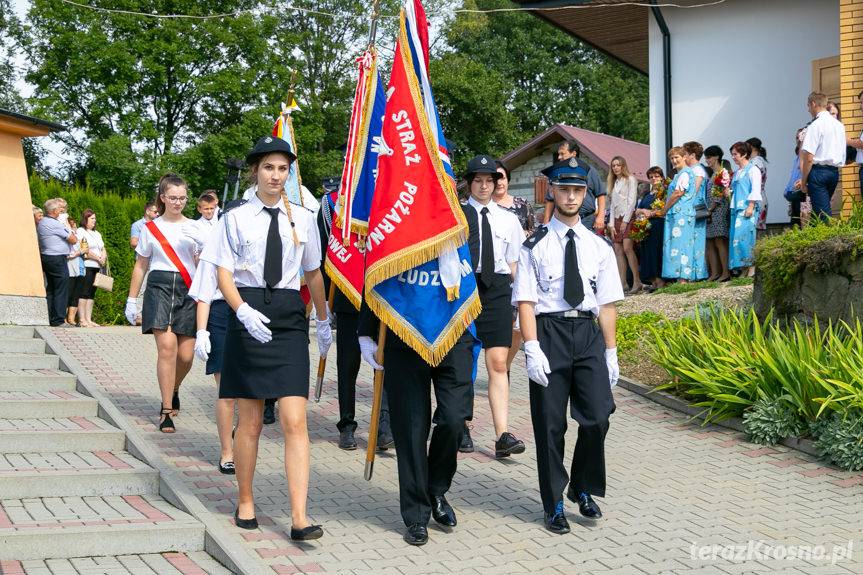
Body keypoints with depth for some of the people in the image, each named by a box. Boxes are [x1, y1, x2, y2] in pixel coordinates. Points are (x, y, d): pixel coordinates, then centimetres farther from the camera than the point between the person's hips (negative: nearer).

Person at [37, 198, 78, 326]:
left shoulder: (41, 222, 12)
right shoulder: (55, 224, -16)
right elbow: (74, 240, -14)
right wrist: (70, 230, 4)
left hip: (45, 257, 10)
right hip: (57, 259, -10)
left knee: (50, 290, 13)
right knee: (61, 290, -5)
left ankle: (49, 319, 14)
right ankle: (58, 320, -6)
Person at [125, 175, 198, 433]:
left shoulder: (194, 227, 12)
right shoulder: (151, 228, 11)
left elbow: (202, 265, 6)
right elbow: (141, 266, 16)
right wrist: (132, 300, 14)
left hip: (187, 289, 1)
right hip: (159, 287, -1)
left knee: (186, 354, -1)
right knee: (167, 347, -16)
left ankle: (173, 389, 32)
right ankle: (167, 411, -9)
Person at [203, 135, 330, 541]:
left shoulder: (302, 219, 9)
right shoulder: (236, 219, 2)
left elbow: (313, 273, 19)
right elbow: (224, 273, -2)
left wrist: (323, 321, 26)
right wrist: (243, 312, -20)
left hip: (289, 318, 1)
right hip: (248, 317, -1)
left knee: (295, 421, -8)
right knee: (250, 420, 8)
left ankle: (299, 518, -8)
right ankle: (245, 501, 26)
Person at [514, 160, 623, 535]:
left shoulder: (599, 247, 10)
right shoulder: (535, 246, 1)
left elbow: (607, 304, 9)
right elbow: (526, 302, -4)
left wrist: (611, 353, 5)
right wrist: (532, 349, -14)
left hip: (588, 332, 2)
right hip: (549, 332, -2)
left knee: (597, 416, -6)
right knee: (550, 424, 4)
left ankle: (584, 489, 19)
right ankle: (554, 505, 19)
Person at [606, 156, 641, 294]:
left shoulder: (630, 179, 3)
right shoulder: (614, 183, 22)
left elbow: (632, 201, -5)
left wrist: (625, 220, -13)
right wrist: (611, 224, 7)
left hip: (628, 217, -6)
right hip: (617, 219, 7)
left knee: (627, 248, -20)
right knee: (618, 250, -4)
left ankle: (637, 281, -19)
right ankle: (622, 283, -8)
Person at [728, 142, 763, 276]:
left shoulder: (753, 170, -1)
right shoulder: (736, 173, 22)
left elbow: (755, 191, -10)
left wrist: (751, 207, -17)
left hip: (748, 209, -8)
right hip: (736, 209, 8)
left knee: (745, 236, -16)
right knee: (736, 238, 1)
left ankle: (752, 267, -12)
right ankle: (744, 269, 3)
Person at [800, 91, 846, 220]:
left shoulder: (815, 125, -11)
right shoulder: (839, 125, 14)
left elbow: (809, 158, -15)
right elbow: (843, 155, 17)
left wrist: (804, 181, -9)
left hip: (819, 170, -8)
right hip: (835, 172, 8)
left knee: (823, 213, -8)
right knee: (825, 209, 16)